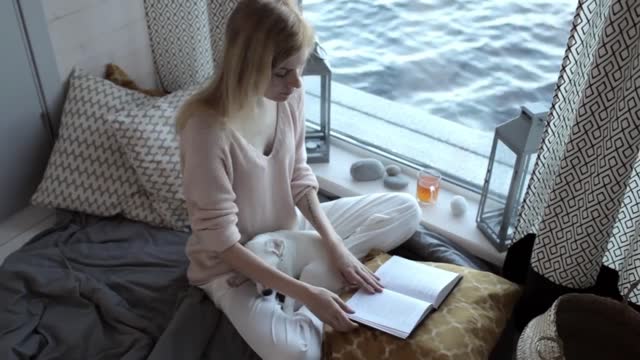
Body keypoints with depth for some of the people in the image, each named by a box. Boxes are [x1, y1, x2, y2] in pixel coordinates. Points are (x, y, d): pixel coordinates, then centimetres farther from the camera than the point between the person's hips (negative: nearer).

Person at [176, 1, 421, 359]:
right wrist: (305, 293, -28)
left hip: (293, 229, 7)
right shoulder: (207, 127, -31)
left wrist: (335, 246, -13)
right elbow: (221, 239, -26)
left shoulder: (289, 95, -12)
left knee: (406, 209, 1)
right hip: (234, 261, -6)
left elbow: (299, 179, 0)